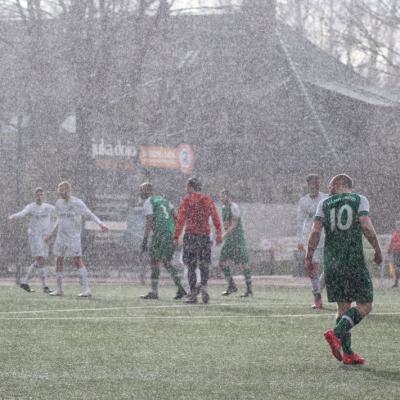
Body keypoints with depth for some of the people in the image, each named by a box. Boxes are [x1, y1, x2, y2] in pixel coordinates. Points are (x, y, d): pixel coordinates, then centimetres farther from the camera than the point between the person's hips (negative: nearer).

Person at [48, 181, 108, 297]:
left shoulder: (76, 203, -9)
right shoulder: (59, 203, 10)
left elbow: (90, 214, -14)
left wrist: (100, 223, -29)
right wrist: (51, 234, 27)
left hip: (74, 236, -6)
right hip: (61, 236, 6)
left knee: (77, 261, -13)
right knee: (59, 261, 5)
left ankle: (86, 289, -15)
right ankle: (59, 289, 15)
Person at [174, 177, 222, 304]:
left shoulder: (187, 200, -1)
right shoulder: (208, 199, 9)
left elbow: (181, 219, -7)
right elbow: (215, 217, 3)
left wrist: (176, 237, -6)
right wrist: (219, 234, 5)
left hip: (190, 235, -3)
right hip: (205, 235, 3)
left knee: (191, 266, 3)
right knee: (204, 265, 11)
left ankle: (193, 294, -1)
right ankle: (203, 286, -15)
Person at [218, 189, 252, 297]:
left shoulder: (234, 207, -12)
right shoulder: (224, 208, 14)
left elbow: (233, 225, -19)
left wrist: (223, 236, -22)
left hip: (238, 238, -9)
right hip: (229, 239, 9)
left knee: (243, 264, -6)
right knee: (222, 262, 2)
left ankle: (249, 289, -2)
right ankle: (231, 286, 11)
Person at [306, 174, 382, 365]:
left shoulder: (325, 203, 10)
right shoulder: (359, 200, 4)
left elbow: (316, 231, 0)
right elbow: (366, 227, -9)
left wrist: (309, 256, 7)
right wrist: (378, 251, 0)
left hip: (331, 261, 4)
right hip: (354, 259, -4)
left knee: (343, 306, 10)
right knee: (365, 305, 2)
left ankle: (347, 353, 4)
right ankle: (336, 333, -19)